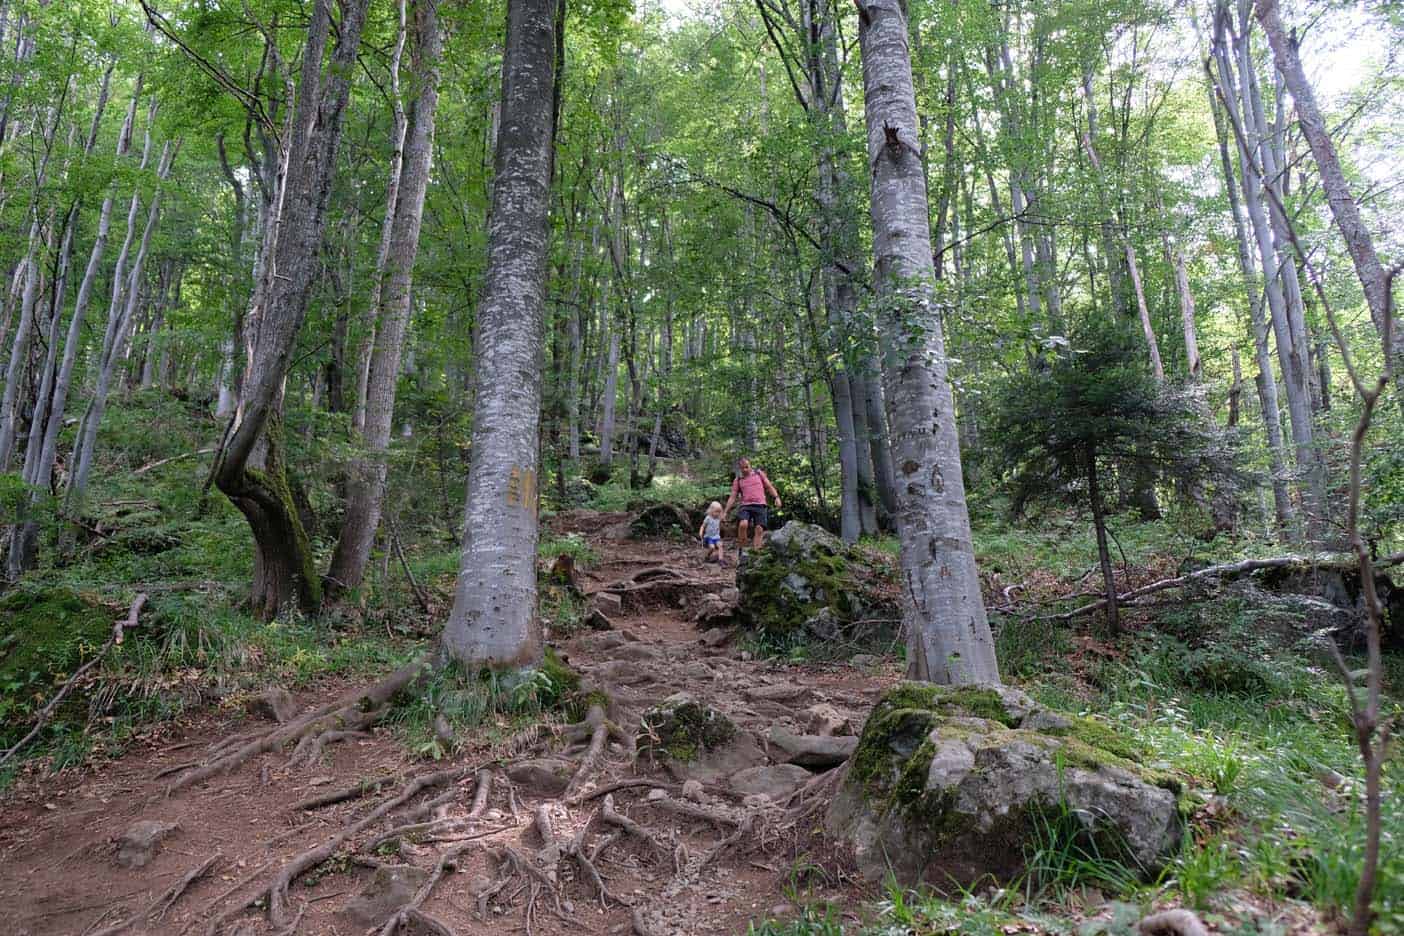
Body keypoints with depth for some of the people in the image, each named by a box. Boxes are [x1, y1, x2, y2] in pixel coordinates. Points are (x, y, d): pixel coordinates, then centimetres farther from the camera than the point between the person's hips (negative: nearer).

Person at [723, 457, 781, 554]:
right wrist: (725, 512, 8)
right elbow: (732, 497, 14)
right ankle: (741, 549, -12)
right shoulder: (738, 480, 14)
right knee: (743, 524, -26)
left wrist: (776, 497, -3)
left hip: (760, 506, 1)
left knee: (759, 529, -11)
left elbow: (769, 487, 13)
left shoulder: (759, 473, 14)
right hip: (745, 506, -1)